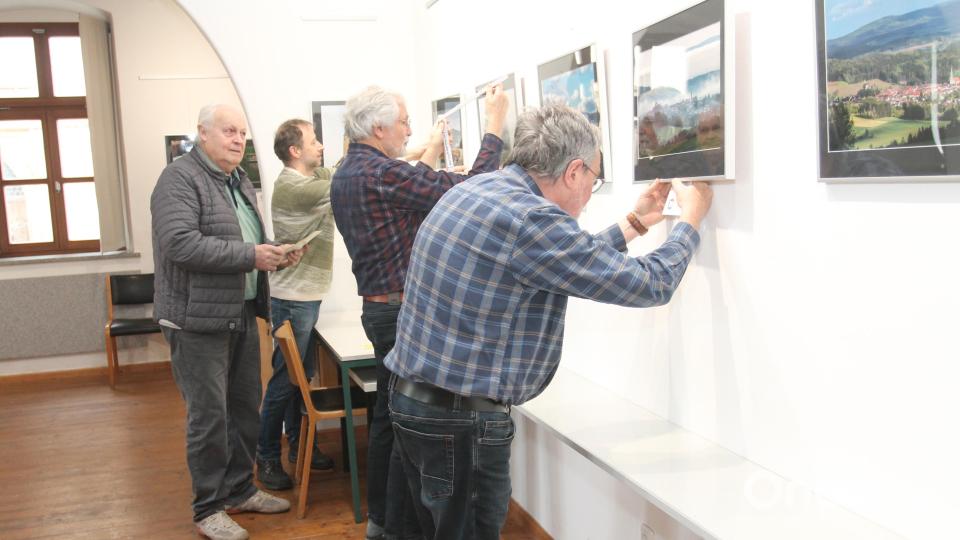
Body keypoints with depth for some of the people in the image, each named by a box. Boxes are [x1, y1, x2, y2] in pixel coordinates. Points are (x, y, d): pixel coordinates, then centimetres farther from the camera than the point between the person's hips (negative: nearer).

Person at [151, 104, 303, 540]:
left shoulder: (239, 180, 16)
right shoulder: (180, 178, -12)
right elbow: (180, 244, -25)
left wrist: (274, 254, 4)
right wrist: (249, 255, -23)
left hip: (242, 315, 9)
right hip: (199, 319, -8)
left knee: (246, 408, 15)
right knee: (209, 416, 0)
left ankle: (240, 491, 30)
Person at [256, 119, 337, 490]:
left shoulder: (316, 176, 10)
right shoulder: (290, 187, -19)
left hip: (308, 294, 9)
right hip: (293, 297, -9)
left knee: (303, 375, 16)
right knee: (285, 378, -1)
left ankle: (298, 445, 29)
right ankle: (267, 458, 12)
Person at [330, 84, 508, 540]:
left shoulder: (345, 175, 11)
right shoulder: (381, 173, -19)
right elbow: (470, 190, -21)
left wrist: (428, 157, 29)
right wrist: (494, 125, -10)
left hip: (379, 308, 10)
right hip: (404, 311, -10)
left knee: (389, 413, 17)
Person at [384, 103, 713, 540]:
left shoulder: (477, 189, 5)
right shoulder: (530, 218, -23)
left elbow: (570, 261, 18)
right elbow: (649, 284, -15)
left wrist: (634, 223, 24)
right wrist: (691, 218, 3)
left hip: (414, 400, 10)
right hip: (460, 421, -10)